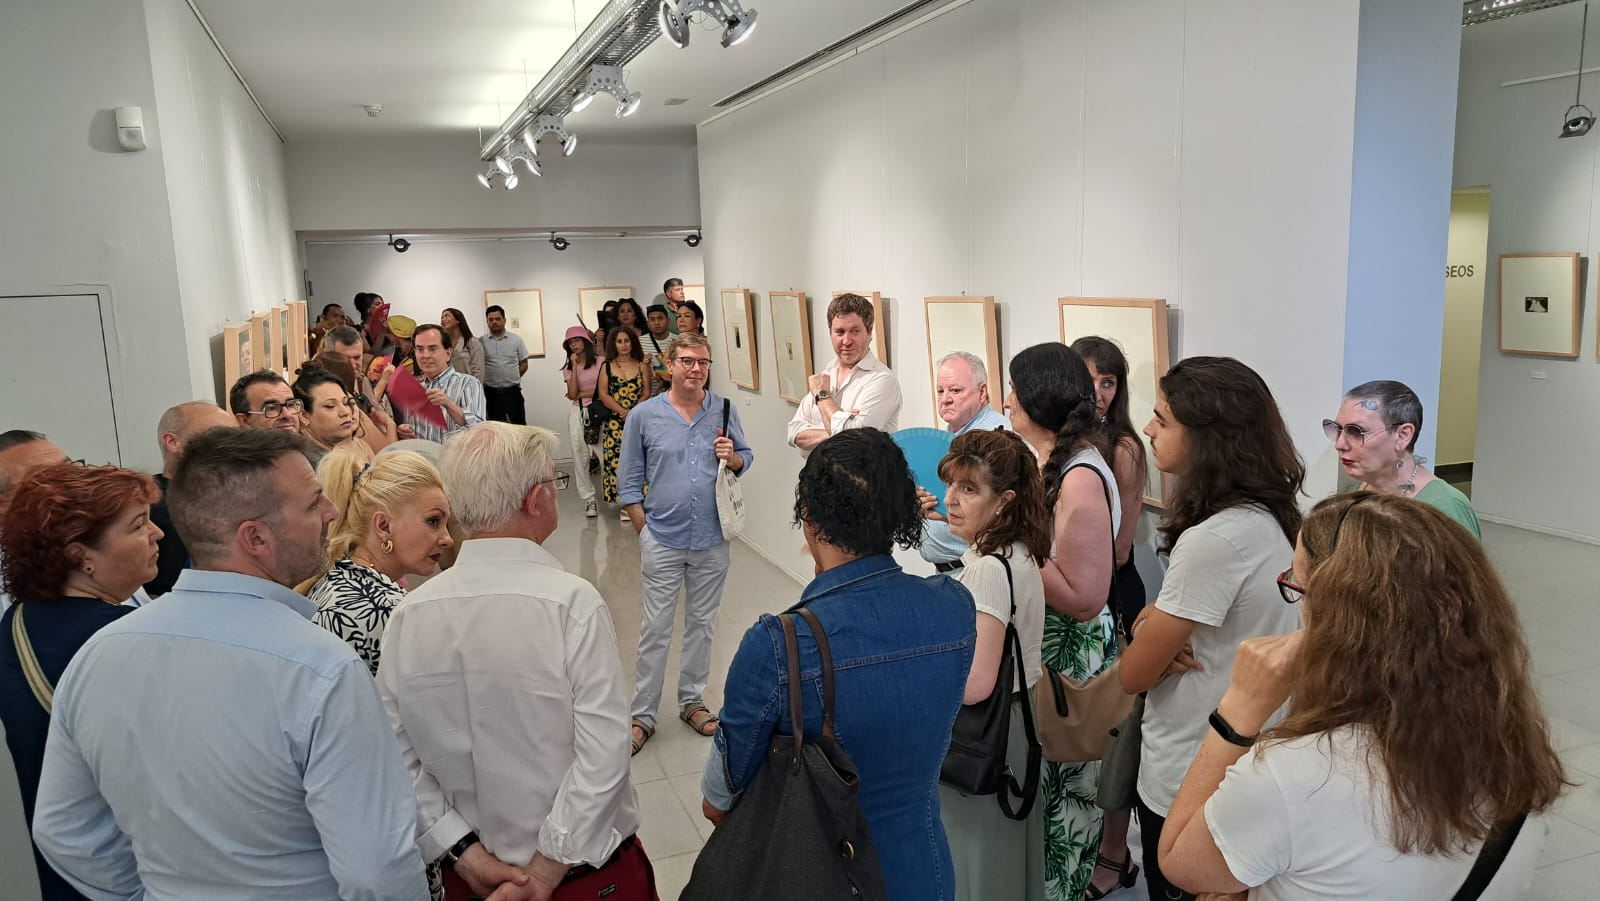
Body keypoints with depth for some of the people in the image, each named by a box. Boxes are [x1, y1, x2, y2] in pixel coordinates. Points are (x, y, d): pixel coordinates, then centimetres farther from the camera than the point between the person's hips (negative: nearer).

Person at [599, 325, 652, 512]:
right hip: (615, 422, 0)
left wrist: (633, 412, -13)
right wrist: (623, 411, -12)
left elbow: (646, 394, 3)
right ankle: (624, 503, 4)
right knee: (616, 461, -3)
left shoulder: (642, 366, 9)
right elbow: (603, 395, 1)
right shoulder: (607, 367, 9)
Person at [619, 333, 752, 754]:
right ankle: (642, 715, 15)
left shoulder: (724, 411, 1)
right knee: (655, 630, 4)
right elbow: (629, 482, 2)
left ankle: (691, 701, 31)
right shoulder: (644, 415, -4)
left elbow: (747, 459, 12)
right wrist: (644, 530, -2)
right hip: (663, 541, -2)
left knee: (702, 625, 14)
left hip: (712, 539, 2)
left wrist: (732, 458, -11)